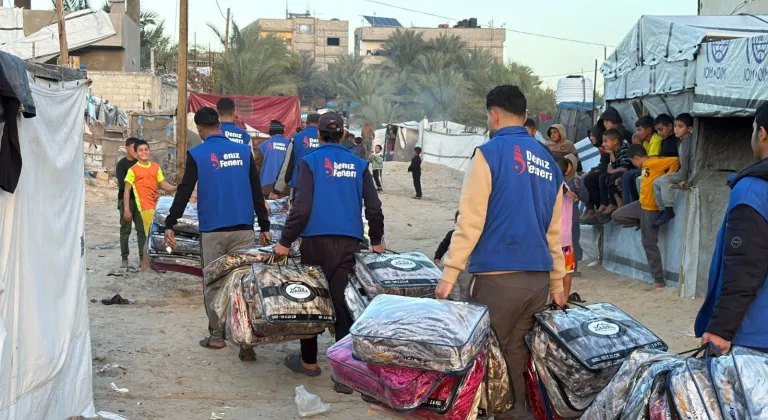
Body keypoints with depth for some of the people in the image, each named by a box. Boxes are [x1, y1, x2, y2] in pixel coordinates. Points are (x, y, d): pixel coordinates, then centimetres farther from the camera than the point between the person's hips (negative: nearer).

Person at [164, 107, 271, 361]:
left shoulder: (197, 155, -2)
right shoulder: (243, 151, 7)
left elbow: (184, 192, -4)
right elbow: (257, 192, 10)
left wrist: (170, 224, 2)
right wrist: (264, 226, 15)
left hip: (212, 231, -2)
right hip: (244, 230, 2)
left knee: (213, 284, 10)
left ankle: (216, 335, 14)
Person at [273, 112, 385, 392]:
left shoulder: (310, 162, -2)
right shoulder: (358, 164, 8)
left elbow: (302, 207, -10)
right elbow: (373, 207, 6)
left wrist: (285, 241, -3)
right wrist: (376, 241, 19)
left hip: (316, 240, -2)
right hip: (349, 242, 2)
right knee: (343, 303, 1)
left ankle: (309, 361, 25)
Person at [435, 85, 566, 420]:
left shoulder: (490, 152, -6)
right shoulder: (548, 162, 14)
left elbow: (471, 220, -11)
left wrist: (449, 274, -10)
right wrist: (557, 283, 23)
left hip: (499, 277, -6)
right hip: (538, 279, 6)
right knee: (516, 355, 13)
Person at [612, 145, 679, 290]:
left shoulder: (655, 162, -18)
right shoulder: (646, 165, 9)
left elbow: (675, 161, -26)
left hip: (651, 208, -9)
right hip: (642, 204, 9)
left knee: (650, 244, -3)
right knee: (617, 216, 15)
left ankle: (659, 281, 4)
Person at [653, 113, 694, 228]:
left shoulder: (687, 139, -13)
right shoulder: (681, 141, 15)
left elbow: (685, 159, -20)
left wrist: (683, 178, -23)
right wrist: (682, 177, 5)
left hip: (691, 173, -10)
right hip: (684, 173, 10)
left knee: (665, 179, -26)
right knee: (657, 183, 6)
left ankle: (669, 211, -23)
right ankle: (663, 211, 4)